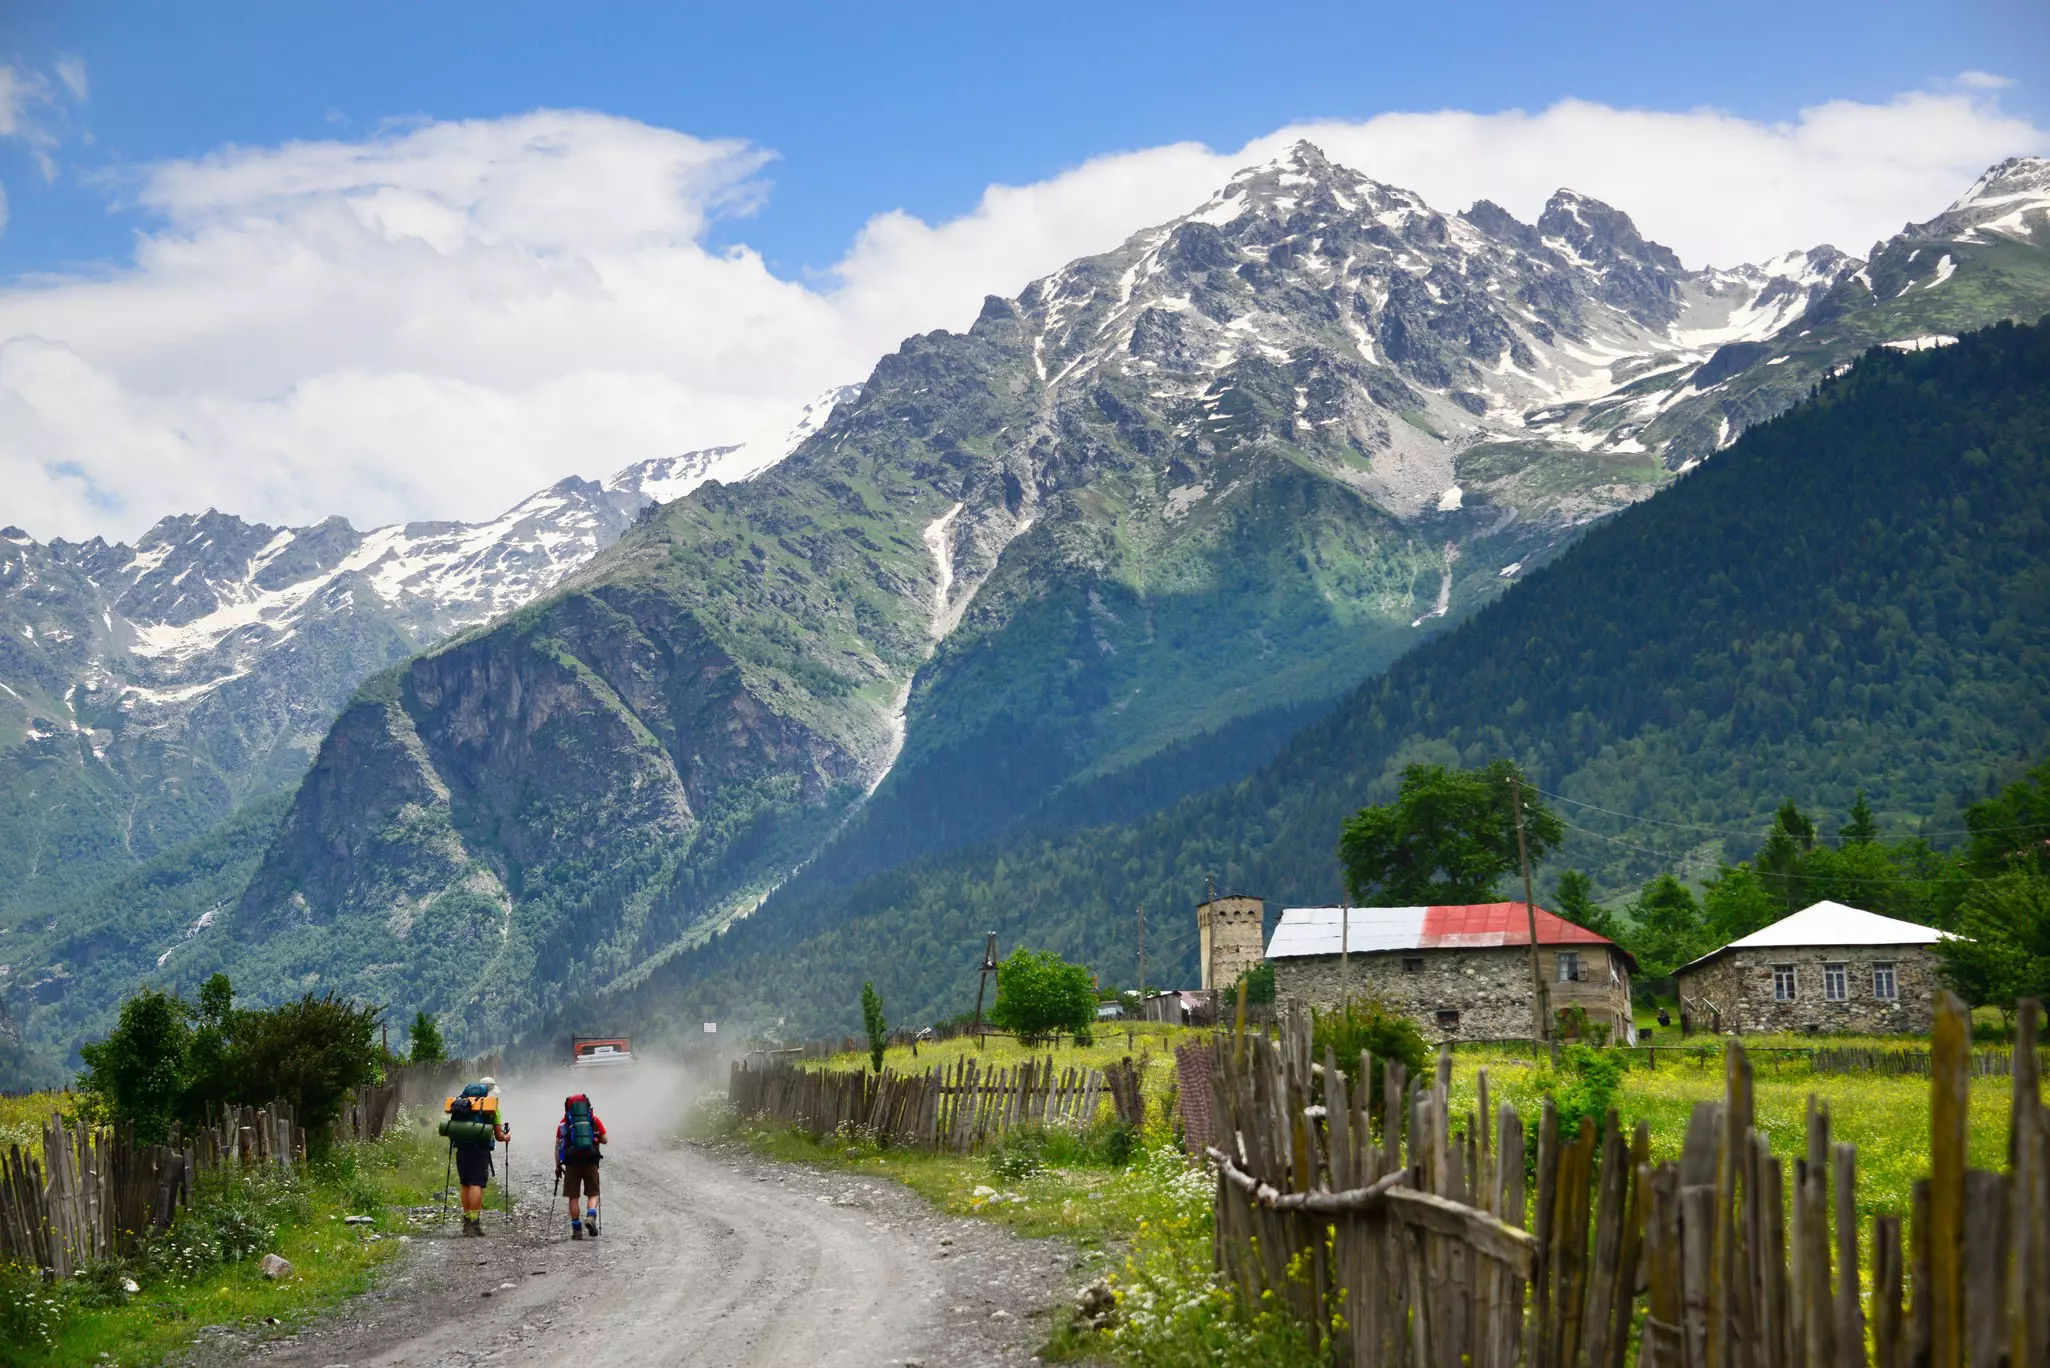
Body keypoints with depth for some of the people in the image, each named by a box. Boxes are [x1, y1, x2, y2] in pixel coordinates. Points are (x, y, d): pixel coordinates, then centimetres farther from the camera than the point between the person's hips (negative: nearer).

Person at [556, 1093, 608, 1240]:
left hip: (572, 1163, 0)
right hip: (591, 1161, 0)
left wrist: (558, 1166, 10)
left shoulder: (564, 1123, 10)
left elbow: (558, 1146, 6)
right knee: (593, 1194, 9)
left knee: (573, 1197, 7)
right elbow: (604, 1140, 12)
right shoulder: (594, 1120, 9)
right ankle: (591, 1217, -18)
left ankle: (576, 1229, 7)